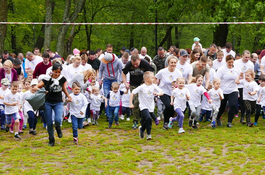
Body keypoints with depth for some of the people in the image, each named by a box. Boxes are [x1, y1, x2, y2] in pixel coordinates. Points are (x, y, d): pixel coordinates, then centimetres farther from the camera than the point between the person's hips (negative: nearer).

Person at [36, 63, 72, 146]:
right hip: (48, 103, 0)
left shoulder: (62, 79, -3)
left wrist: (69, 97, 6)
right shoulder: (47, 79, -10)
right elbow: (37, 86, -11)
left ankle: (58, 129, 13)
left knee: (58, 120, -23)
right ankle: (51, 139, 24)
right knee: (49, 123, 2)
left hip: (58, 103, 0)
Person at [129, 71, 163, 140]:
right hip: (144, 107, -5)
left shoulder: (153, 86, -2)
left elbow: (162, 92, -3)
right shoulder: (142, 87, -14)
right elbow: (132, 93, -13)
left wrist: (157, 94, -26)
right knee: (148, 118, -25)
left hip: (151, 107, 5)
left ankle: (142, 129, 42)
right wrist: (131, 103, -16)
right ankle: (148, 134, -7)